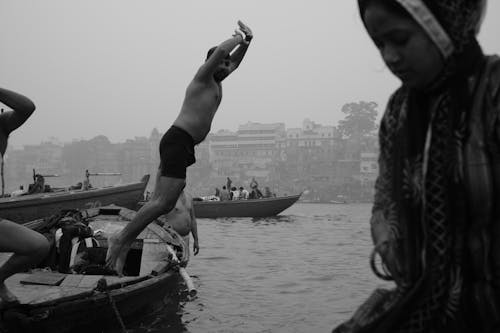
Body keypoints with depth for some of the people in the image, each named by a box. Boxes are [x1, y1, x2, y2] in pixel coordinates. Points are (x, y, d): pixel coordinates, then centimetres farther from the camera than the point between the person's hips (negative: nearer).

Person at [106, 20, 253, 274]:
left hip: (183, 146, 10)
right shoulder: (203, 77, 0)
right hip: (177, 141, -10)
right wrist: (238, 38, 3)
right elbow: (221, 51, -15)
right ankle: (121, 239, -13)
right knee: (163, 202, -19)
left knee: (162, 202, 4)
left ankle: (122, 245, 5)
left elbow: (234, 62, 38)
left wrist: (246, 40, 26)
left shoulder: (216, 83, 25)